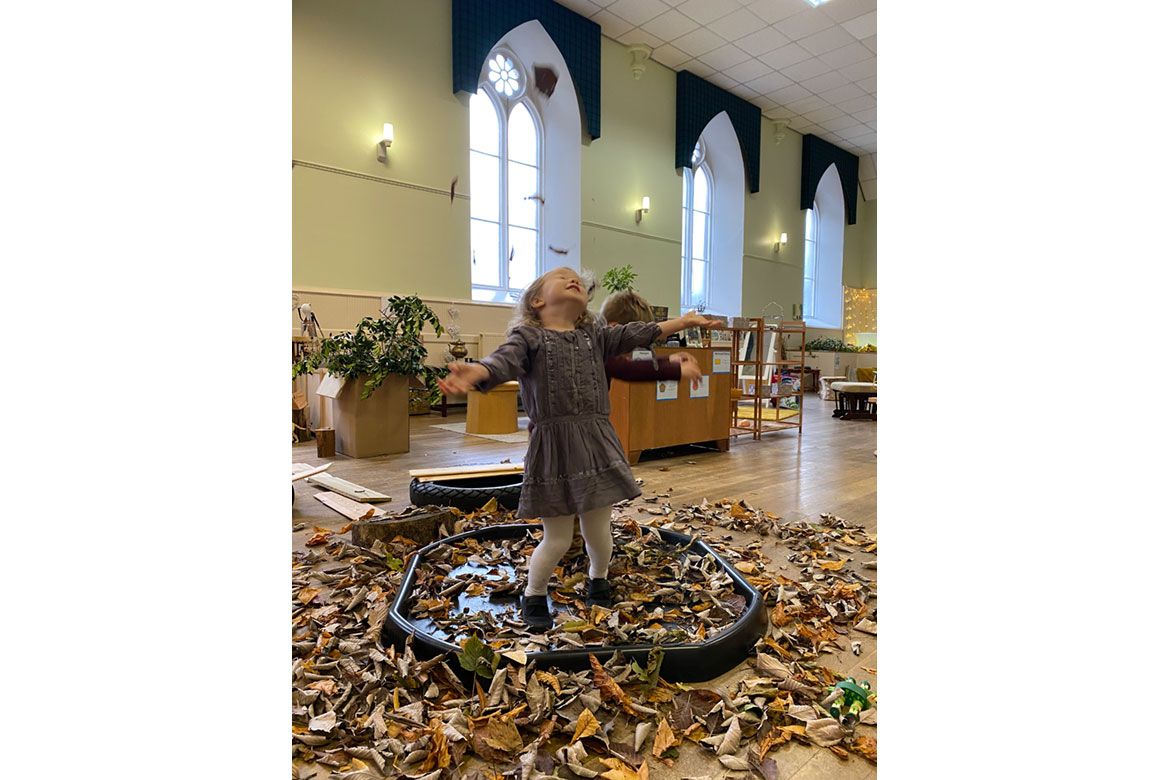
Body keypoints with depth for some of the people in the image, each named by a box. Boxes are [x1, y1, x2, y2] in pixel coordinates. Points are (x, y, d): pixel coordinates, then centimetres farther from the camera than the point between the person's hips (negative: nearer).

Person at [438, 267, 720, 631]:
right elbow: (504, 360, -20)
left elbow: (633, 334, 13)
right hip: (553, 446, -4)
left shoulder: (594, 335, 14)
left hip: (596, 444, 4)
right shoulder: (528, 336, -2)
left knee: (598, 530, 14)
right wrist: (475, 372, -42)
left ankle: (598, 582, 46)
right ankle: (533, 597, 33)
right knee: (557, 539, 5)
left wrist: (679, 322, 9)